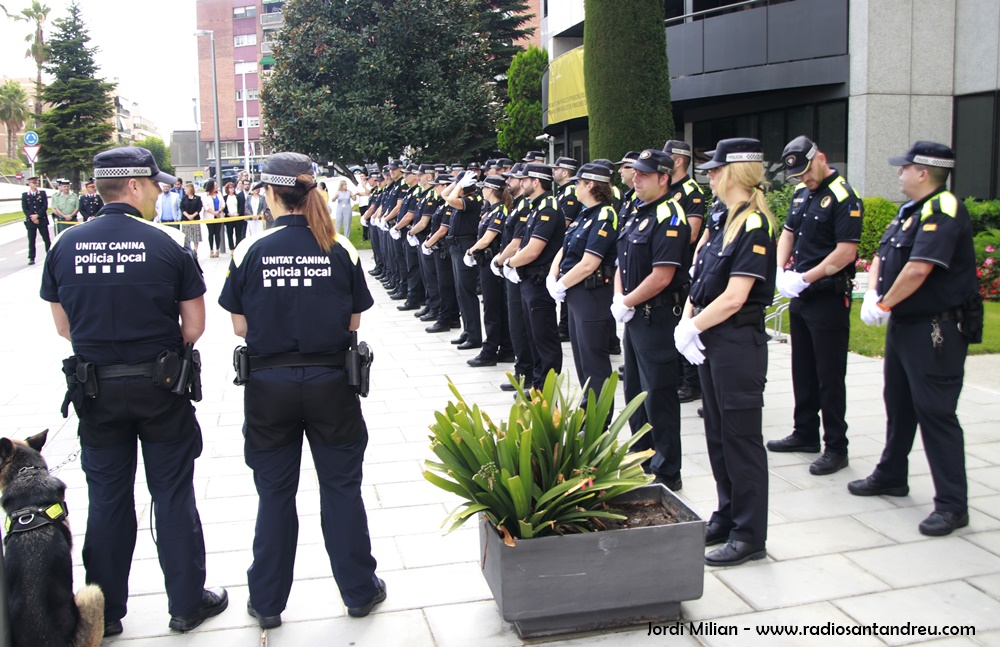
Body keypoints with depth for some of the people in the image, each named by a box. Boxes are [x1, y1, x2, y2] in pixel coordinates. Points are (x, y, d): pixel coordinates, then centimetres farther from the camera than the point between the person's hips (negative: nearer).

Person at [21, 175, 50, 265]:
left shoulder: (42, 193, 7)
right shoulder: (25, 195, 7)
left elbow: (45, 206, -2)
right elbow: (24, 209, 1)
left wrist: (37, 215, -12)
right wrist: (32, 217, -11)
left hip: (42, 220, 0)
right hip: (30, 221, 0)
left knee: (46, 239, 1)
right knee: (31, 240, 2)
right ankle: (31, 258, 6)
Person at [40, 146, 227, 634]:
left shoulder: (65, 246, -2)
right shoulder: (167, 244, -11)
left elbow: (64, 326, 6)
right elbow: (194, 326, -7)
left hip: (95, 388, 3)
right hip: (159, 389, -3)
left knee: (107, 498, 14)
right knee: (172, 494, 10)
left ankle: (104, 612, 26)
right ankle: (186, 603, 20)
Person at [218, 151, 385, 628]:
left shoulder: (251, 251, -8)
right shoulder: (340, 249, -6)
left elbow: (240, 327, -4)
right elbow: (354, 322, -1)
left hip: (269, 385, 0)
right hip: (331, 381, 0)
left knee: (275, 494, 14)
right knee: (341, 487, 14)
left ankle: (267, 602, 28)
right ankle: (359, 591, 26)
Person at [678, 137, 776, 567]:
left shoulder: (754, 225, -16)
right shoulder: (723, 221, 12)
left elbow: (734, 298, -21)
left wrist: (692, 328, -13)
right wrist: (687, 322, -3)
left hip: (738, 342, -9)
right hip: (711, 339, 9)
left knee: (741, 437, 0)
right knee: (717, 433, 16)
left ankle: (750, 535, 12)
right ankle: (726, 519, 30)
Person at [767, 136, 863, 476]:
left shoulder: (843, 197, -15)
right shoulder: (801, 193, 11)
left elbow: (845, 252, -21)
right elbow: (788, 233, 16)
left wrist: (805, 278, -19)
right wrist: (781, 273, 0)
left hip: (829, 298, -8)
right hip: (800, 296, 8)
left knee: (829, 375, -1)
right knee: (802, 369, 17)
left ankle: (836, 447, 9)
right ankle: (805, 433, 30)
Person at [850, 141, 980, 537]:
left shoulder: (943, 211, -19)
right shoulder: (911, 211, 14)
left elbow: (918, 269, -28)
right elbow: (882, 255, 15)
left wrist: (885, 304, -14)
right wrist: (871, 293, -4)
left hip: (936, 330, -10)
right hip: (905, 324, 10)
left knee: (935, 412, -7)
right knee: (899, 404, 20)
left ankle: (952, 505, 1)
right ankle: (891, 476, 35)